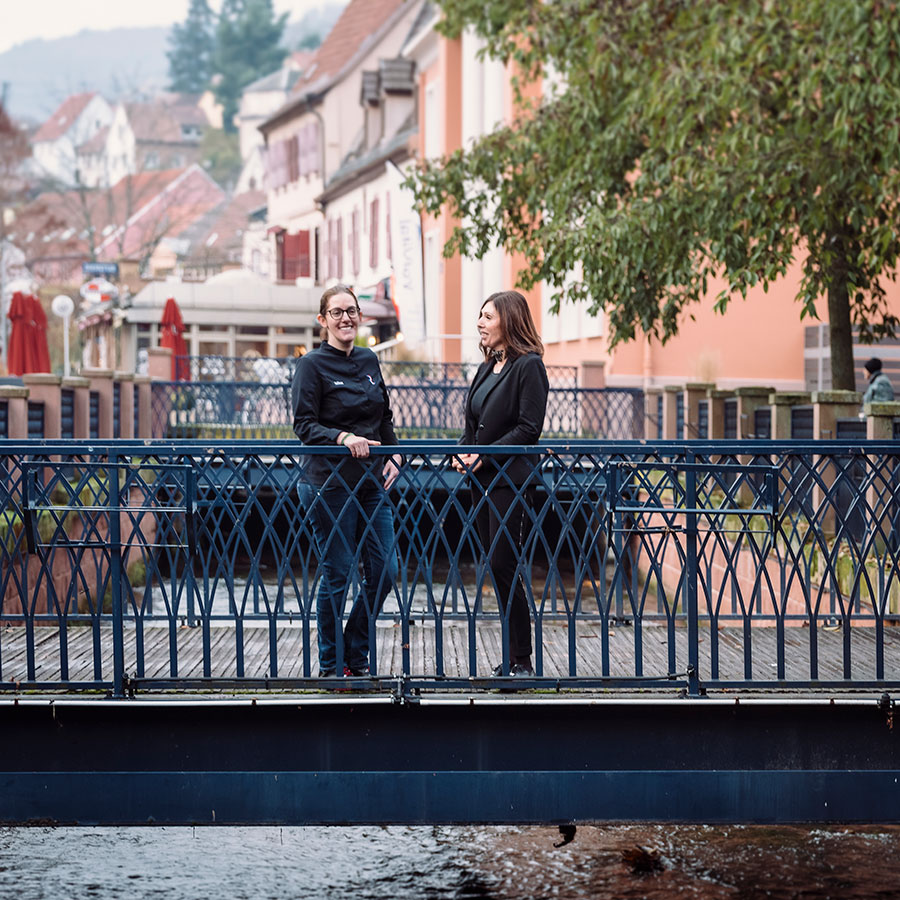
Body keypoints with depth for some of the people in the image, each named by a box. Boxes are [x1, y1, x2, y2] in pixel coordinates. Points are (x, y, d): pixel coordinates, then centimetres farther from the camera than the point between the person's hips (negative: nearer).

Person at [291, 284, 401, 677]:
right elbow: (304, 425, -11)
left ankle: (355, 657, 20)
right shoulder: (312, 365, -6)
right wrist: (342, 438, -26)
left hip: (373, 481, 6)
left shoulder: (369, 360, 12)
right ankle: (330, 665, 12)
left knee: (384, 572, 4)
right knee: (337, 575, -2)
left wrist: (393, 454, 4)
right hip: (331, 482, -6)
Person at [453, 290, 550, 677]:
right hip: (483, 481, 9)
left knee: (503, 566, -10)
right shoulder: (486, 368, 16)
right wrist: (462, 452, 0)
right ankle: (513, 657, 14)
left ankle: (521, 660, -4)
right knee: (495, 567, 8)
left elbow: (529, 429, -15)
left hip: (512, 480, -9)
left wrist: (485, 455, -18)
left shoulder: (528, 366, -9)